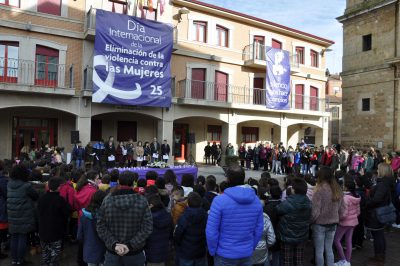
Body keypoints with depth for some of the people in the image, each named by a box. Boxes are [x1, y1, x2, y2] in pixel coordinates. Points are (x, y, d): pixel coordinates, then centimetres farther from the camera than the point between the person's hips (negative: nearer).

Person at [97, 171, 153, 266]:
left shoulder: (107, 201, -6)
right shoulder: (142, 201, -11)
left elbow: (100, 227, -7)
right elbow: (147, 227, -15)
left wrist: (113, 244, -12)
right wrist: (131, 245, -15)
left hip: (112, 252, 1)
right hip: (135, 253, -1)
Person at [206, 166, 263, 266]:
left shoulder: (219, 200, -18)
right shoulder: (256, 200, -4)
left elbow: (211, 231, -17)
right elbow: (258, 230, 1)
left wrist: (212, 251, -2)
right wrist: (251, 248, 13)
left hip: (225, 255, -3)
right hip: (247, 254, 4)